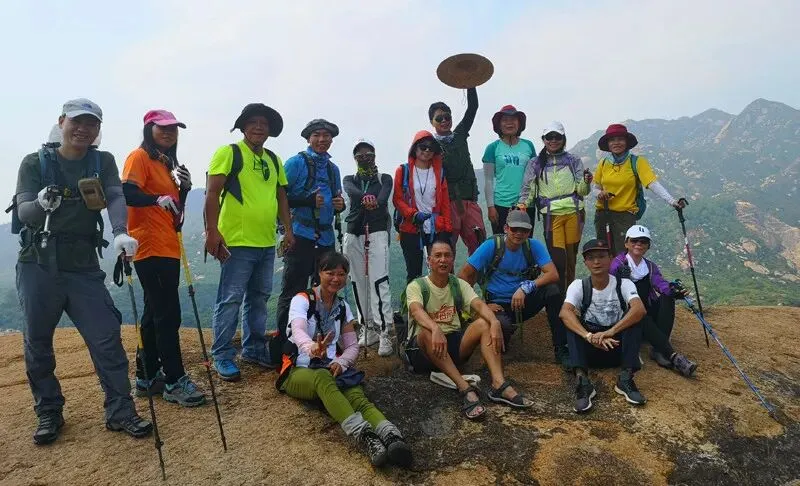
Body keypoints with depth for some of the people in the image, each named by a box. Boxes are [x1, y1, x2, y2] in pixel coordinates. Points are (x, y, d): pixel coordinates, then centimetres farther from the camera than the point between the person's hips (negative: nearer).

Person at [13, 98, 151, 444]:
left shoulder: (103, 162, 5)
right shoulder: (35, 163, 1)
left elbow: (115, 197, -12)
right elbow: (23, 212, -8)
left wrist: (120, 233, -32)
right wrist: (41, 204, -32)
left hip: (84, 266, 1)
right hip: (38, 265, 0)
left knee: (106, 337, -3)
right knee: (37, 343, 8)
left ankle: (120, 410, 7)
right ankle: (49, 413, 24)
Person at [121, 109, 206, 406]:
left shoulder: (167, 163, 20)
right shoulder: (139, 157, -6)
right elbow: (127, 193, -22)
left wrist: (184, 187, 1)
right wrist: (157, 199, -37)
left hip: (168, 247, 10)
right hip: (150, 247, -10)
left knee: (155, 313, 13)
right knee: (168, 315, -9)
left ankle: (148, 377, 23)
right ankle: (175, 382, -3)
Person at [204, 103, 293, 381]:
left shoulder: (273, 160, 15)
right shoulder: (228, 153, -5)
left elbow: (281, 196, 20)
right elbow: (212, 193, -11)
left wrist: (288, 229, 12)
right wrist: (212, 232, -18)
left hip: (267, 243, 7)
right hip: (237, 242, -7)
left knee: (259, 298, 15)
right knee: (230, 300, -2)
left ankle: (254, 349, 28)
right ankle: (222, 357, 9)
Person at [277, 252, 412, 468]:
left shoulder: (342, 307, 12)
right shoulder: (302, 300, -4)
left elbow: (352, 346, 11)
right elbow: (298, 331, -25)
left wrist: (340, 362, -13)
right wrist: (311, 348, -50)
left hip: (331, 369, 4)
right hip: (299, 371, -4)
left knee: (356, 395, -31)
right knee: (323, 378, -41)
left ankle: (392, 438, -58)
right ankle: (365, 437, -61)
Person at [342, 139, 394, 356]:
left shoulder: (385, 179, 14)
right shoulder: (349, 180, 18)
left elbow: (384, 196, -9)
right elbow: (351, 191, -8)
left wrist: (375, 202, -35)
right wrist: (365, 197, -33)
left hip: (377, 232, -3)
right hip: (353, 233, 3)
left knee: (379, 281, -13)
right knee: (358, 283, 2)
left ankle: (384, 332, -14)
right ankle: (368, 328, 13)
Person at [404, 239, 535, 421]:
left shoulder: (459, 285, 8)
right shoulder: (416, 286, -5)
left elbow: (479, 304, -11)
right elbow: (416, 311, -27)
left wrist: (495, 322, -34)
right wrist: (435, 329, -49)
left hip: (454, 343, 4)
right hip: (424, 350, -4)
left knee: (484, 323, -20)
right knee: (428, 333, -37)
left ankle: (499, 384, -34)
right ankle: (465, 389, -42)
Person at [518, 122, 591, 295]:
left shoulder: (574, 161, 10)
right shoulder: (535, 164, 8)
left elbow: (581, 191, 5)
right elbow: (528, 189, 4)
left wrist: (586, 182, -16)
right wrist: (522, 205, -14)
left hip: (574, 212, 2)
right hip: (552, 215, -1)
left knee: (571, 256, 7)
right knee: (557, 258, -10)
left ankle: (570, 292, 22)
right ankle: (559, 295, 2)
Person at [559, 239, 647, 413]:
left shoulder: (624, 284, -7)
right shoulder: (578, 286, -7)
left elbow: (640, 310, -28)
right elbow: (564, 312, -26)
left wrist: (611, 331, -41)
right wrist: (589, 336, -42)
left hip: (618, 346, 0)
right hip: (590, 349, 0)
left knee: (633, 316, -24)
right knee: (571, 322, -26)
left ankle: (625, 378, -27)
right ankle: (583, 381, -39)